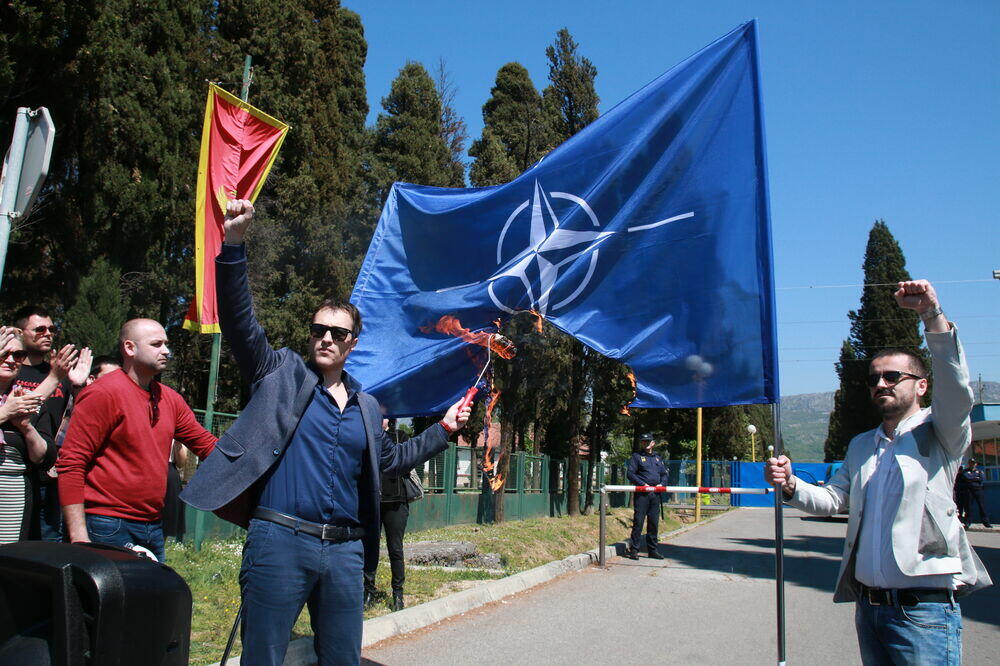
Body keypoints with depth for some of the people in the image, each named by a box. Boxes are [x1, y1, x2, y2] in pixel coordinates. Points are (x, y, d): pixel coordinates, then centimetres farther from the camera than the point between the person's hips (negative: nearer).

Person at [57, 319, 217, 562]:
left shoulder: (170, 398, 9)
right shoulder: (103, 393, -12)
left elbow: (207, 444, 15)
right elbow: (70, 464, -15)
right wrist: (79, 538, -19)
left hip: (153, 528, 7)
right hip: (108, 527, -7)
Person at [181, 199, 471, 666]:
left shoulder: (366, 407, 17)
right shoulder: (281, 374, 5)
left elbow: (390, 459, 28)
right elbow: (239, 321, -6)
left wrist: (443, 429, 24)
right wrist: (234, 244, -17)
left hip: (345, 551, 4)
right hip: (279, 540, -4)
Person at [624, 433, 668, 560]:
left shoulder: (657, 457, 19)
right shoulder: (636, 456, 3)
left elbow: (664, 474, 21)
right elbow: (630, 473, -5)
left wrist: (662, 484, 0)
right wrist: (643, 484, -14)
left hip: (655, 494, 5)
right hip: (642, 493, -5)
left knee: (654, 522, 8)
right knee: (638, 521, -7)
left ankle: (653, 550, 16)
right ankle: (633, 549, -2)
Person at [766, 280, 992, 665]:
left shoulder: (938, 434, 0)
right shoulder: (861, 446, 17)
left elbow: (956, 388, -19)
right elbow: (832, 500, 11)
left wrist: (932, 315, -31)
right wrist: (791, 486, -10)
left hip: (923, 609, -6)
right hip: (867, 605, 6)